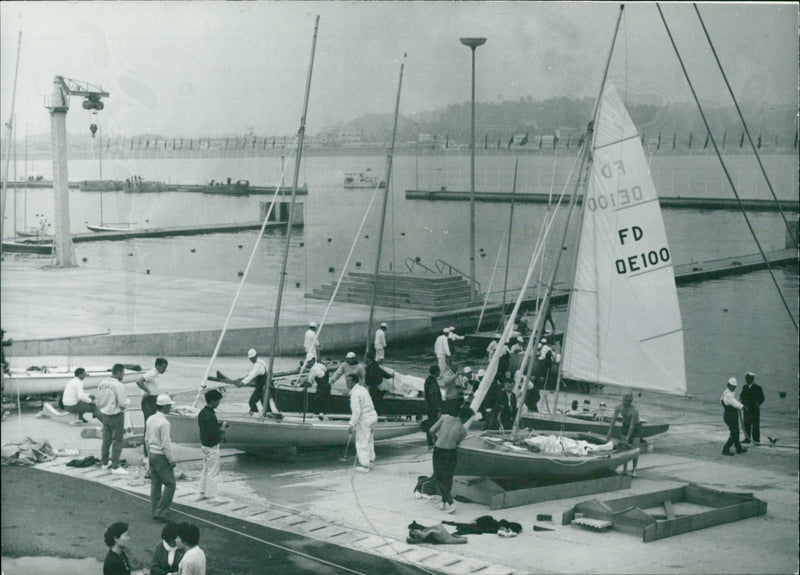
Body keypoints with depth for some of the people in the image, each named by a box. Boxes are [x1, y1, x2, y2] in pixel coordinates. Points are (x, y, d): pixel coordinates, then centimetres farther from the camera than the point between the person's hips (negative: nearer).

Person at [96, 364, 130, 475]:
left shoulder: (102, 384, 4)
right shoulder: (119, 386, -20)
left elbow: (98, 401, 11)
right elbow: (123, 404, -20)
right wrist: (126, 398, 0)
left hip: (104, 415, 7)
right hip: (116, 416, -7)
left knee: (106, 440, 19)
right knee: (117, 441, -1)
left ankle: (104, 463, 31)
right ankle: (115, 467, 0)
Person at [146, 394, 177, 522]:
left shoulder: (150, 420, 6)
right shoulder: (164, 423, -21)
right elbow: (166, 444, -20)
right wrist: (172, 460, -12)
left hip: (152, 455, 9)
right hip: (161, 457, -9)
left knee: (155, 484, 15)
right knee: (170, 484, -2)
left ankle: (155, 510, 20)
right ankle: (160, 512, -5)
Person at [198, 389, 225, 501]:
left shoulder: (202, 413, 5)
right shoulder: (210, 416, -25)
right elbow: (212, 434, -28)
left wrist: (219, 425, 6)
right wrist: (221, 431, -11)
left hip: (204, 444, 9)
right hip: (212, 447, -9)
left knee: (206, 469, 19)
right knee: (213, 472, 1)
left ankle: (202, 493, 27)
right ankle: (210, 496, 6)